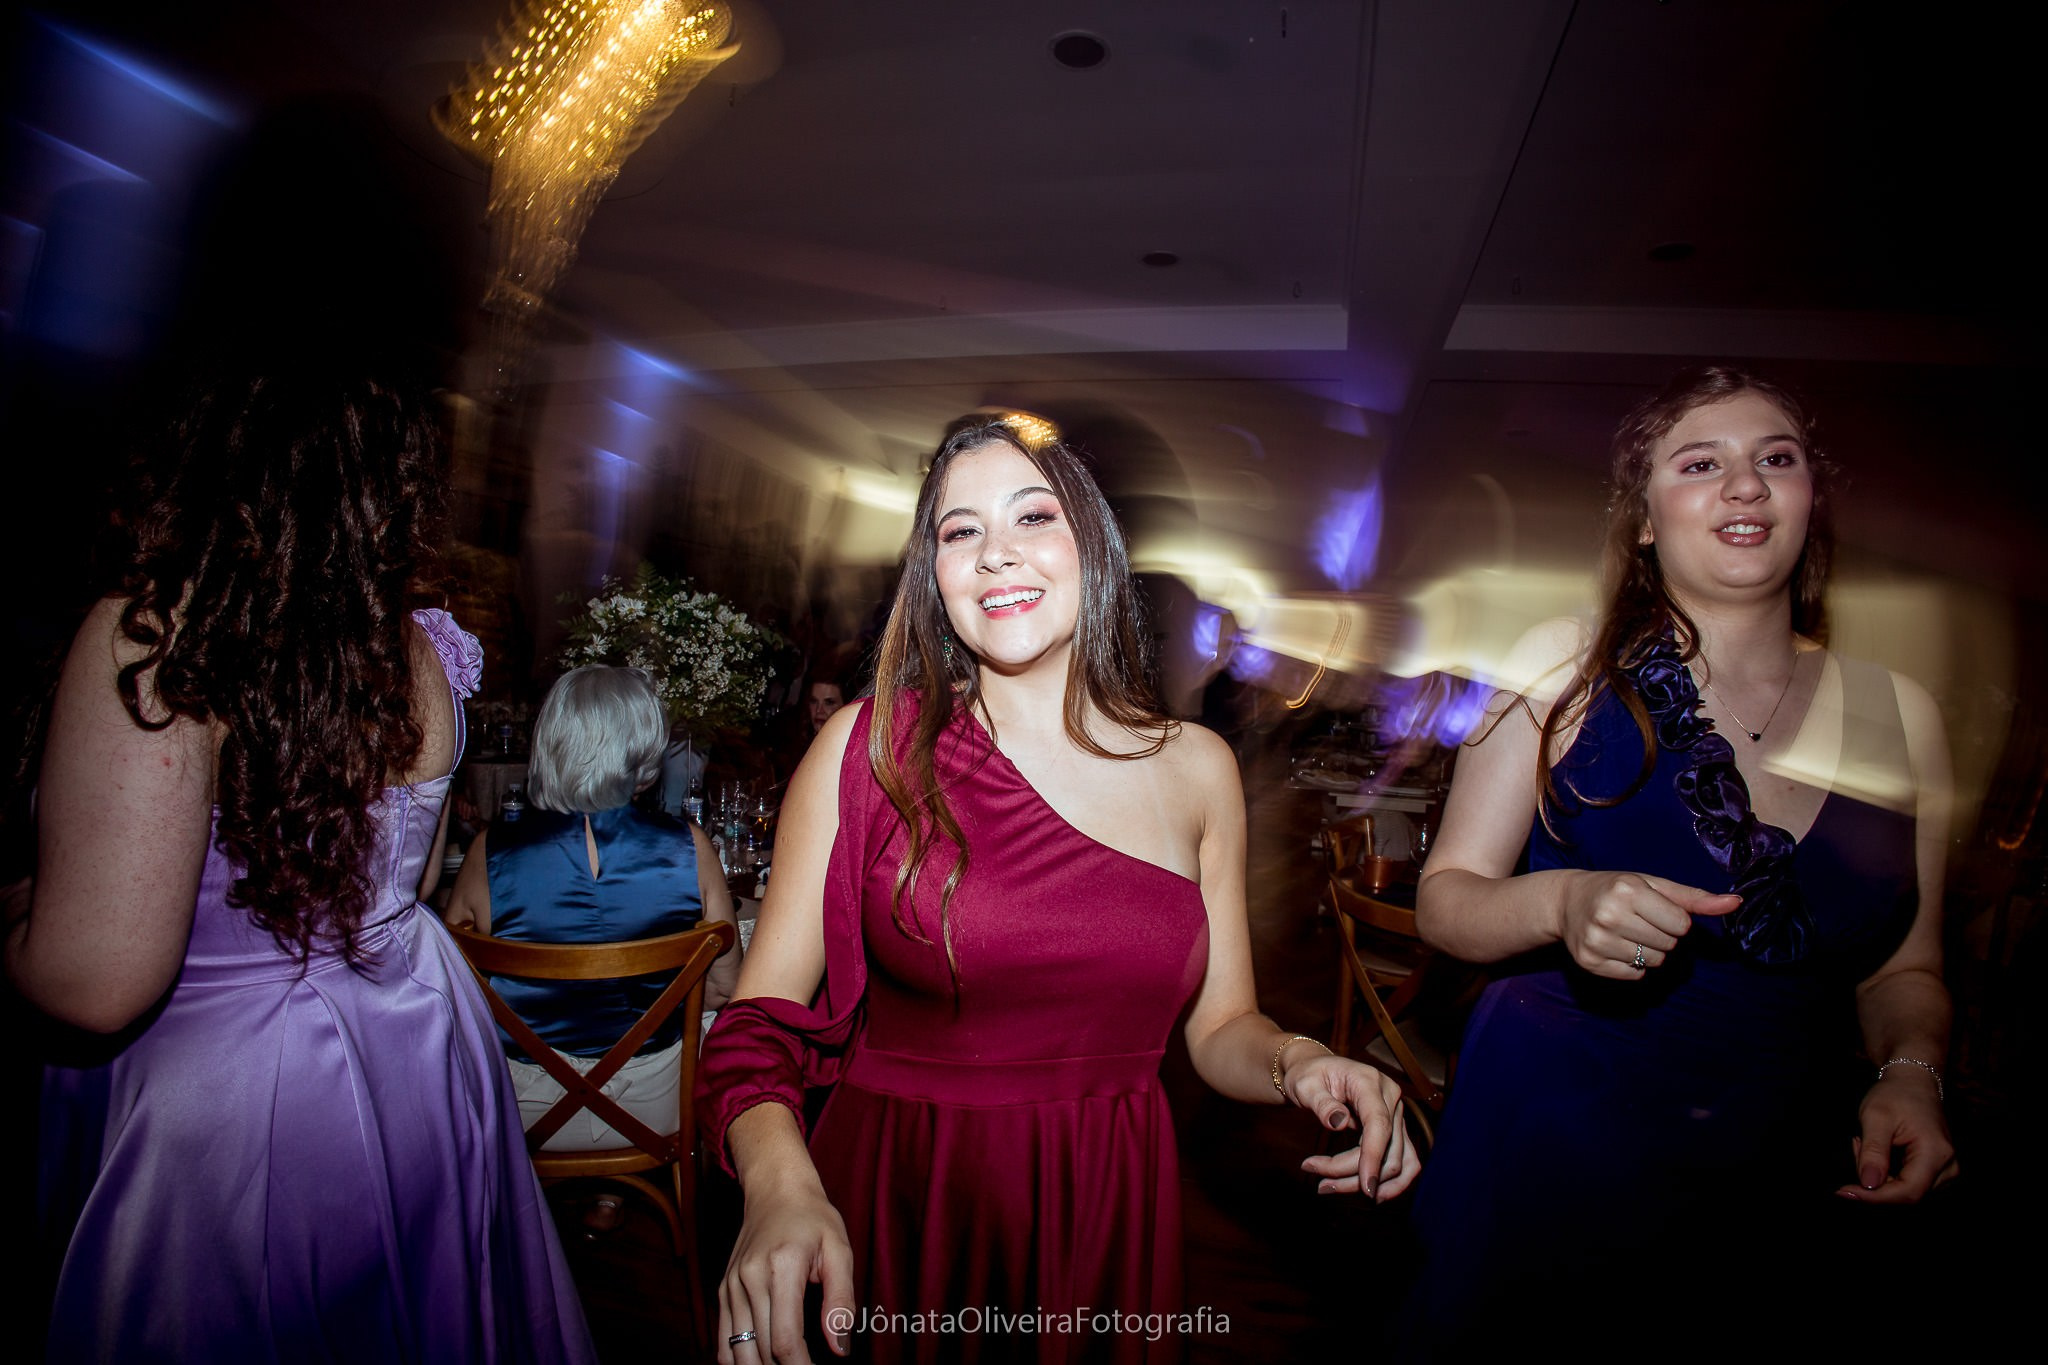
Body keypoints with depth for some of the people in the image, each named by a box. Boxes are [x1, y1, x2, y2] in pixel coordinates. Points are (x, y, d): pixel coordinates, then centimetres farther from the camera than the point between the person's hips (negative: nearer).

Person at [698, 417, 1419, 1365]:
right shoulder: (867, 748, -10)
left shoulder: (1196, 769, -3)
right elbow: (763, 1019, -10)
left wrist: (1297, 1062, -15)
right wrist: (780, 1181, -28)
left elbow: (1220, 1025, 5)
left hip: (1107, 1216, 3)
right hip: (895, 1211, -2)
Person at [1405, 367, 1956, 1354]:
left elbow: (1902, 968, 8)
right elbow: (1444, 898, -9)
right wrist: (1561, 901, -28)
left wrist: (1910, 1073, -11)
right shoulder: (1566, 667, -11)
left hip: (1775, 1179, 3)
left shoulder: (1899, 714, 1)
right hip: (1541, 1152, -3)